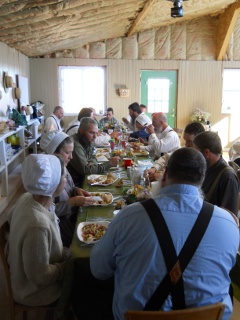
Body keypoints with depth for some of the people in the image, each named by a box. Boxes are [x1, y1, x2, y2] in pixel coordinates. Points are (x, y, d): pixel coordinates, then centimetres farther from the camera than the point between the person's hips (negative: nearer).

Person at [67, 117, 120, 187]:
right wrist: (109, 163, -21)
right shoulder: (75, 144, -23)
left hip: (84, 178, 8)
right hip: (76, 184, -8)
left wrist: (92, 163, -10)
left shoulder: (87, 142, 5)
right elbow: (85, 170, -24)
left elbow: (93, 158, 16)